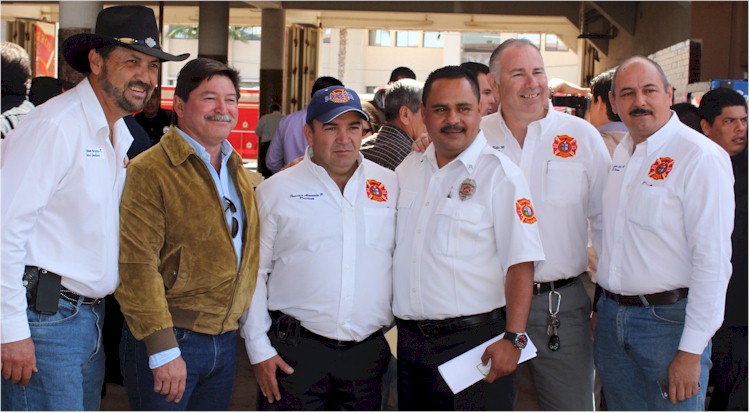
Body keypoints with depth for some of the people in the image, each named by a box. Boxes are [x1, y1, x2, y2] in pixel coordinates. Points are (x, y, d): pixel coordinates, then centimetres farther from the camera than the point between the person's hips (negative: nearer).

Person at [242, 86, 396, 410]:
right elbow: (253, 273, 1)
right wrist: (259, 350, -3)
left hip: (368, 354, 3)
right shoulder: (275, 190, 1)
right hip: (293, 353, -2)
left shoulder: (390, 185, 6)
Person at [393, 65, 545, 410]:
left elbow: (520, 264, -13)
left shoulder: (500, 174, -9)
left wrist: (513, 339, -18)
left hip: (475, 340, -6)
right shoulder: (408, 169, 10)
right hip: (410, 340, 6)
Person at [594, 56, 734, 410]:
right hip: (612, 316, 7)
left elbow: (713, 260, -17)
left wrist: (691, 351, -19)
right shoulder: (621, 153, 11)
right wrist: (603, 306, 15)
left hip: (669, 320, -7)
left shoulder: (701, 157, -13)